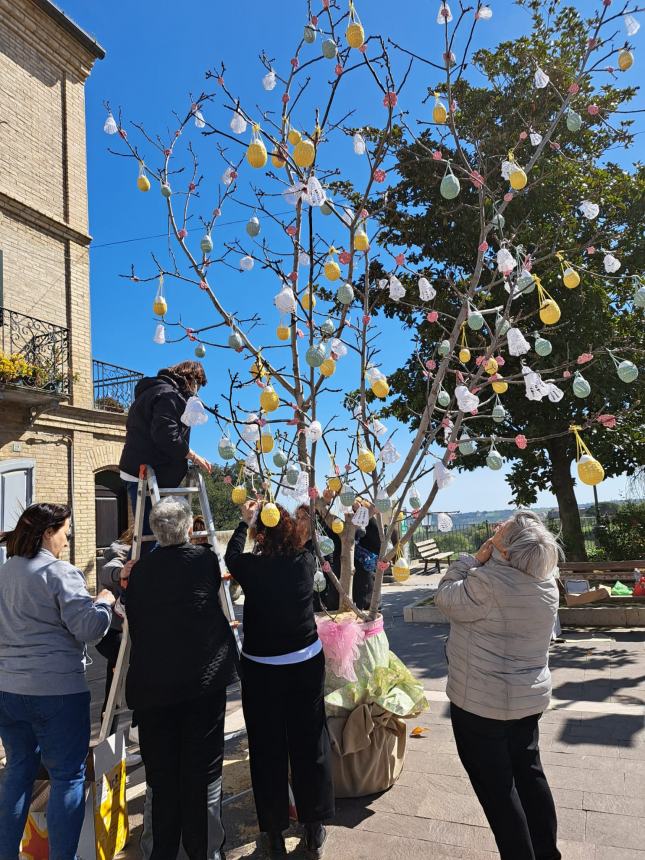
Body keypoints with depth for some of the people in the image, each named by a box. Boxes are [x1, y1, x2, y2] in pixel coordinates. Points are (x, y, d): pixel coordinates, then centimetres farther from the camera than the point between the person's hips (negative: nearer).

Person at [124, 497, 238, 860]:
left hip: (152, 683, 2)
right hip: (204, 679, -2)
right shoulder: (205, 558, -5)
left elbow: (135, 625, 7)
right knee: (203, 772, 8)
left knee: (162, 775, 15)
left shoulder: (139, 570, 0)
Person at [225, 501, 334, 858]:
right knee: (309, 744, 13)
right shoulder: (306, 561, -9)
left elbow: (231, 555, 7)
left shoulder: (251, 566, -16)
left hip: (261, 668, -2)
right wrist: (280, 519, 19)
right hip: (306, 662, 3)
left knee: (267, 749, 11)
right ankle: (314, 831, 26)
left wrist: (245, 522, 18)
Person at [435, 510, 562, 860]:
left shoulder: (487, 581, -28)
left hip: (482, 703, -7)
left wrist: (475, 560, -10)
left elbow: (446, 598, -13)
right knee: (529, 773, 21)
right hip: (531, 697, 8)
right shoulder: (547, 584, -3)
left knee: (496, 787, 7)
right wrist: (484, 563, 1)